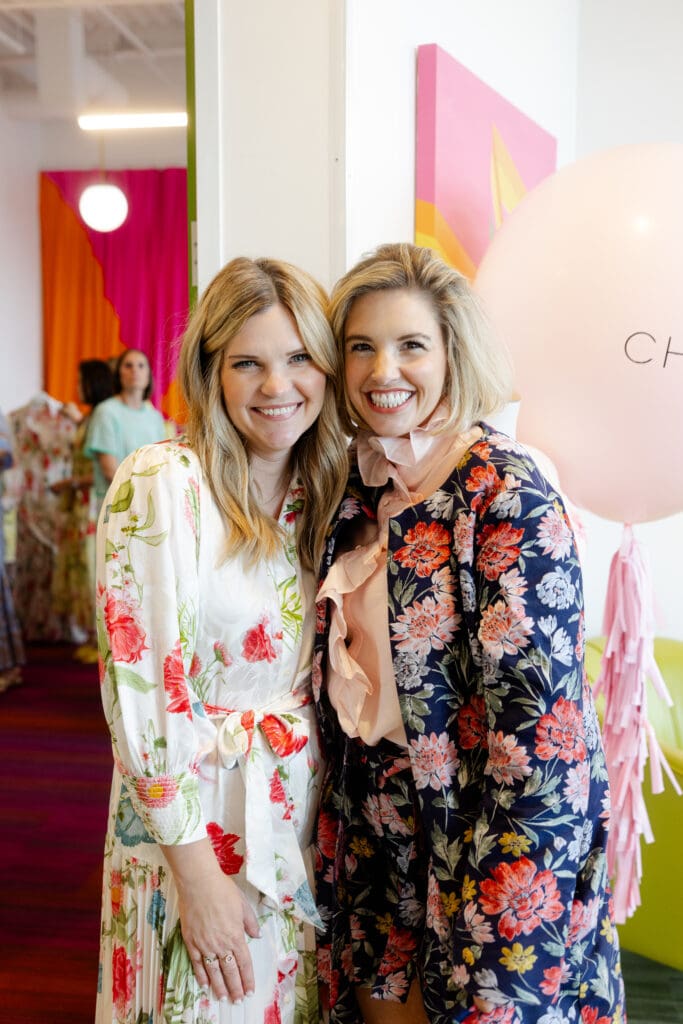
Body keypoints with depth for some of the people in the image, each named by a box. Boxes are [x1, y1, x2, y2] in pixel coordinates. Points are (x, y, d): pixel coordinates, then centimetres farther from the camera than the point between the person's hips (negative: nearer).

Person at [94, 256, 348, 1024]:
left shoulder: (319, 495, 2)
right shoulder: (161, 486, -16)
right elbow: (141, 695, -18)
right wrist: (198, 874, -16)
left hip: (299, 814, 6)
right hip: (194, 822, -5)